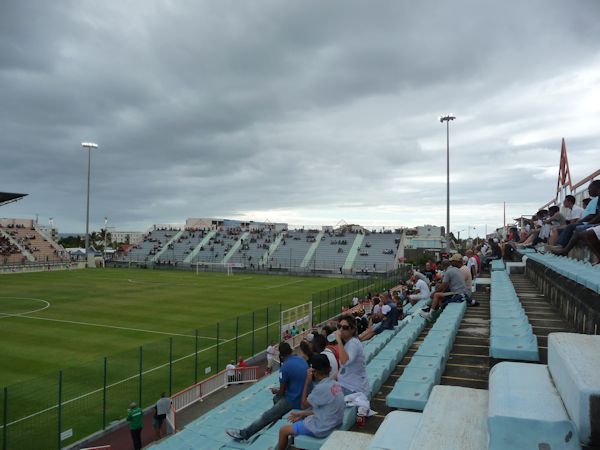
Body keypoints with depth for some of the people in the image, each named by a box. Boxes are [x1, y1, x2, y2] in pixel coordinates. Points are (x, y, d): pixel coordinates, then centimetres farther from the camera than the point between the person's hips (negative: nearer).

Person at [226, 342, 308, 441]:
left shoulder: (285, 367, -19)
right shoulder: (302, 359, 3)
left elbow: (282, 392, -9)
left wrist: (275, 391, 14)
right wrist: (279, 390, 21)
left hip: (295, 401, -7)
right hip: (305, 397, 8)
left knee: (266, 417, 4)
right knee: (276, 399, 27)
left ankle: (243, 434, 13)